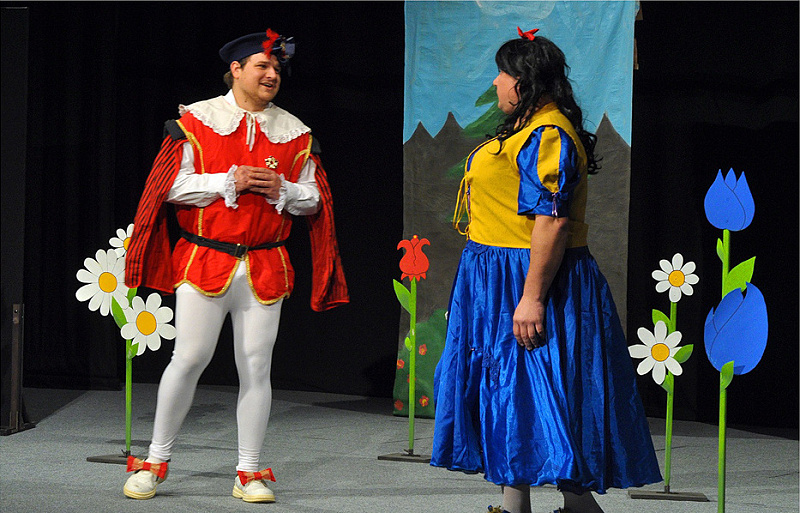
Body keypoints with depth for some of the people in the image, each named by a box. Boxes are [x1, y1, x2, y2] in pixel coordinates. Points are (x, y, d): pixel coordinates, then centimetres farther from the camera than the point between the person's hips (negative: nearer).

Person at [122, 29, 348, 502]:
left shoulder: (295, 132, 10)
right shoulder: (197, 120, 1)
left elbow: (313, 201, 12)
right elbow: (174, 186, -3)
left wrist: (281, 189, -8)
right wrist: (228, 182, -14)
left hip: (266, 266, 3)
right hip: (203, 262, -2)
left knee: (256, 368, 3)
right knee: (189, 359, -3)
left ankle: (249, 473, 11)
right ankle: (155, 463, 10)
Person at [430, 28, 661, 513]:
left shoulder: (548, 135, -18)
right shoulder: (530, 129, 15)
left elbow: (552, 221, -26)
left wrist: (532, 297, -29)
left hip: (528, 280, -11)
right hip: (498, 279, 11)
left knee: (534, 392, -8)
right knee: (505, 388, 13)